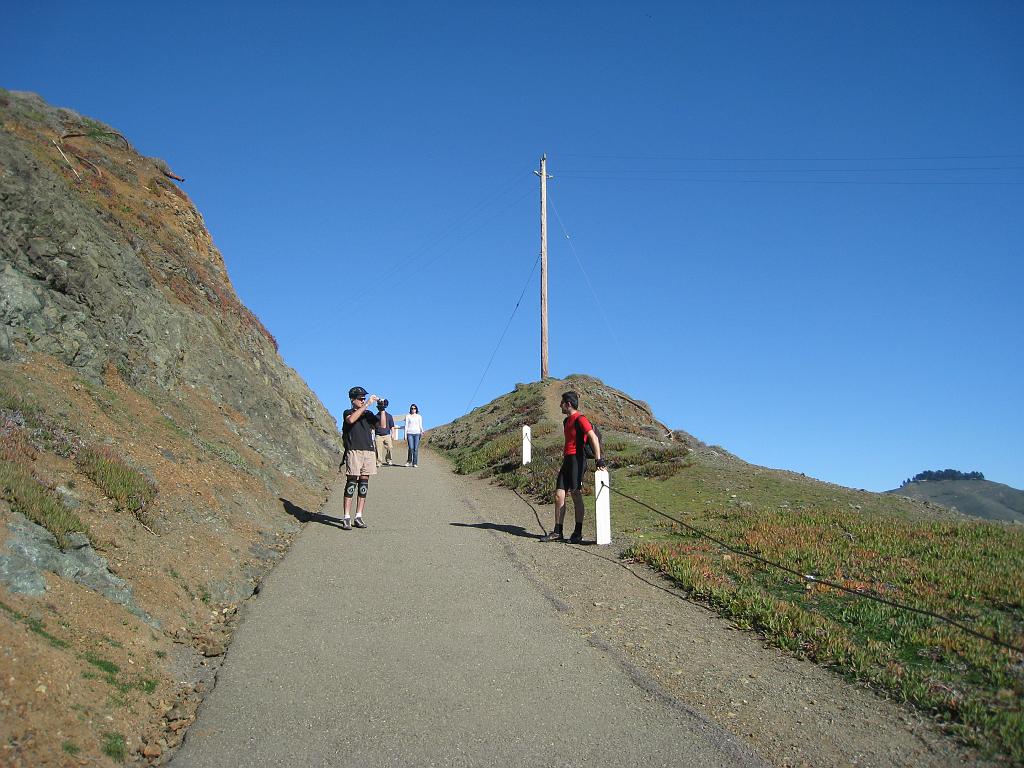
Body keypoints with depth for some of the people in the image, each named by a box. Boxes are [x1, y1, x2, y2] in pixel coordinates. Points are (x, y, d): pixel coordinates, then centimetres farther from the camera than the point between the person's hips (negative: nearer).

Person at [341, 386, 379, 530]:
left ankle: (359, 517, 7)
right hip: (354, 451, -5)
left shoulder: (368, 414, 19)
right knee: (351, 483, -8)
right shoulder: (348, 413, 6)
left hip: (369, 451, 5)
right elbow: (351, 419, -19)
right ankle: (347, 518, -6)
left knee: (364, 484, 3)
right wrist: (367, 404, -18)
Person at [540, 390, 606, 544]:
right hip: (567, 460, 9)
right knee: (559, 496, 5)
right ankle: (557, 532, 10)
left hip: (577, 459, -9)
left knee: (576, 495, -5)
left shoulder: (580, 419, -11)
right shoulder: (566, 421, 19)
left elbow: (593, 437, -21)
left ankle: (578, 533, 3)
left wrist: (599, 459, -28)